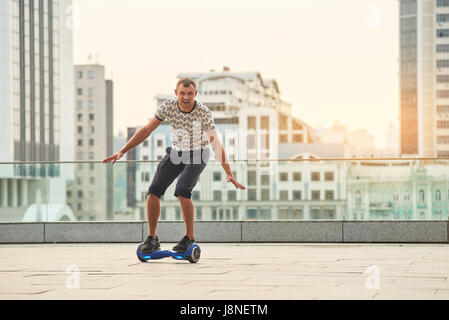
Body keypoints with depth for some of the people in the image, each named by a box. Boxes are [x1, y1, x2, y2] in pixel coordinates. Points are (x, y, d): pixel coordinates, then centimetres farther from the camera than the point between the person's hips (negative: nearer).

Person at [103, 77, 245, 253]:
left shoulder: (203, 112, -26)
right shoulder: (168, 105, -18)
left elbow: (215, 143, -25)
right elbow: (146, 130, -10)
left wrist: (229, 174, -32)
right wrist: (122, 151, -14)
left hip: (198, 154, -4)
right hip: (176, 152, 4)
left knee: (182, 191, -26)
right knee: (154, 191, -9)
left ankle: (190, 238, -12)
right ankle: (152, 239, 4)